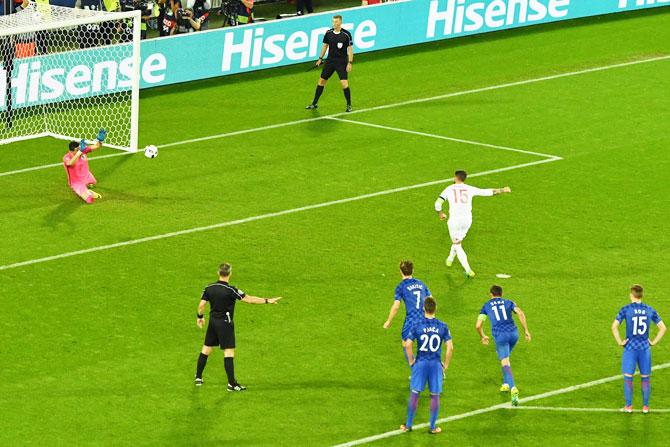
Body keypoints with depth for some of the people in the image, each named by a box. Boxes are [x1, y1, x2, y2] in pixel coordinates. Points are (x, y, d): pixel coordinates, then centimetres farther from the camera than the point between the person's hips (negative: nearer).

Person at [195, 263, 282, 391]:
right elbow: (248, 299, -20)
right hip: (225, 323, -6)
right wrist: (267, 301, -16)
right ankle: (232, 384, -6)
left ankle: (198, 378, 25)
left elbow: (201, 305, 1)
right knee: (229, 352, -4)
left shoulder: (209, 288, -2)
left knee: (206, 349, 17)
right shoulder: (230, 290, -18)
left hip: (213, 321, 6)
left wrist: (200, 317, 20)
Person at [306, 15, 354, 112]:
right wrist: (320, 58, 15)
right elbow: (325, 46, 13)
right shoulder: (328, 33, 0)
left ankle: (349, 105, 3)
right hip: (330, 60, 4)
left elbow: (350, 49, -8)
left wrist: (350, 63, -14)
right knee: (321, 80, 8)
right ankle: (314, 104, 20)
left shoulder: (346, 34, -12)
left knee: (344, 83, -14)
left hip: (341, 62, -4)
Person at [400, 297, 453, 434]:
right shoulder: (442, 327, -4)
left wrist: (411, 361, 2)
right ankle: (433, 427, 14)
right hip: (436, 364, 0)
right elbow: (450, 347, -6)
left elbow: (408, 345, -12)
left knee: (414, 394, 10)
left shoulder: (417, 326, -6)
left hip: (420, 363, 0)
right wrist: (445, 365, 5)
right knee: (435, 395, 9)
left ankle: (409, 425, 16)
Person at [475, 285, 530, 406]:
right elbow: (520, 313, -1)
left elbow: (478, 325, 10)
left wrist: (483, 337, 29)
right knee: (505, 357, 29)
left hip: (500, 336, -3)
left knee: (505, 363, -8)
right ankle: (506, 384, 31)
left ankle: (513, 388, -29)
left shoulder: (486, 306, 16)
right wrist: (526, 331, 1)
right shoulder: (508, 303, 18)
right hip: (513, 333, 3)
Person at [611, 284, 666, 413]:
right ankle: (645, 406, 14)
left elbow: (614, 327, -15)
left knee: (628, 377, 7)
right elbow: (663, 328, 3)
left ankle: (628, 406, 8)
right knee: (645, 378, 11)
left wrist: (620, 342, -6)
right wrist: (654, 342, 7)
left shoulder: (626, 309, -7)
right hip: (645, 348, 2)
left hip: (630, 348, -2)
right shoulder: (650, 310, 2)